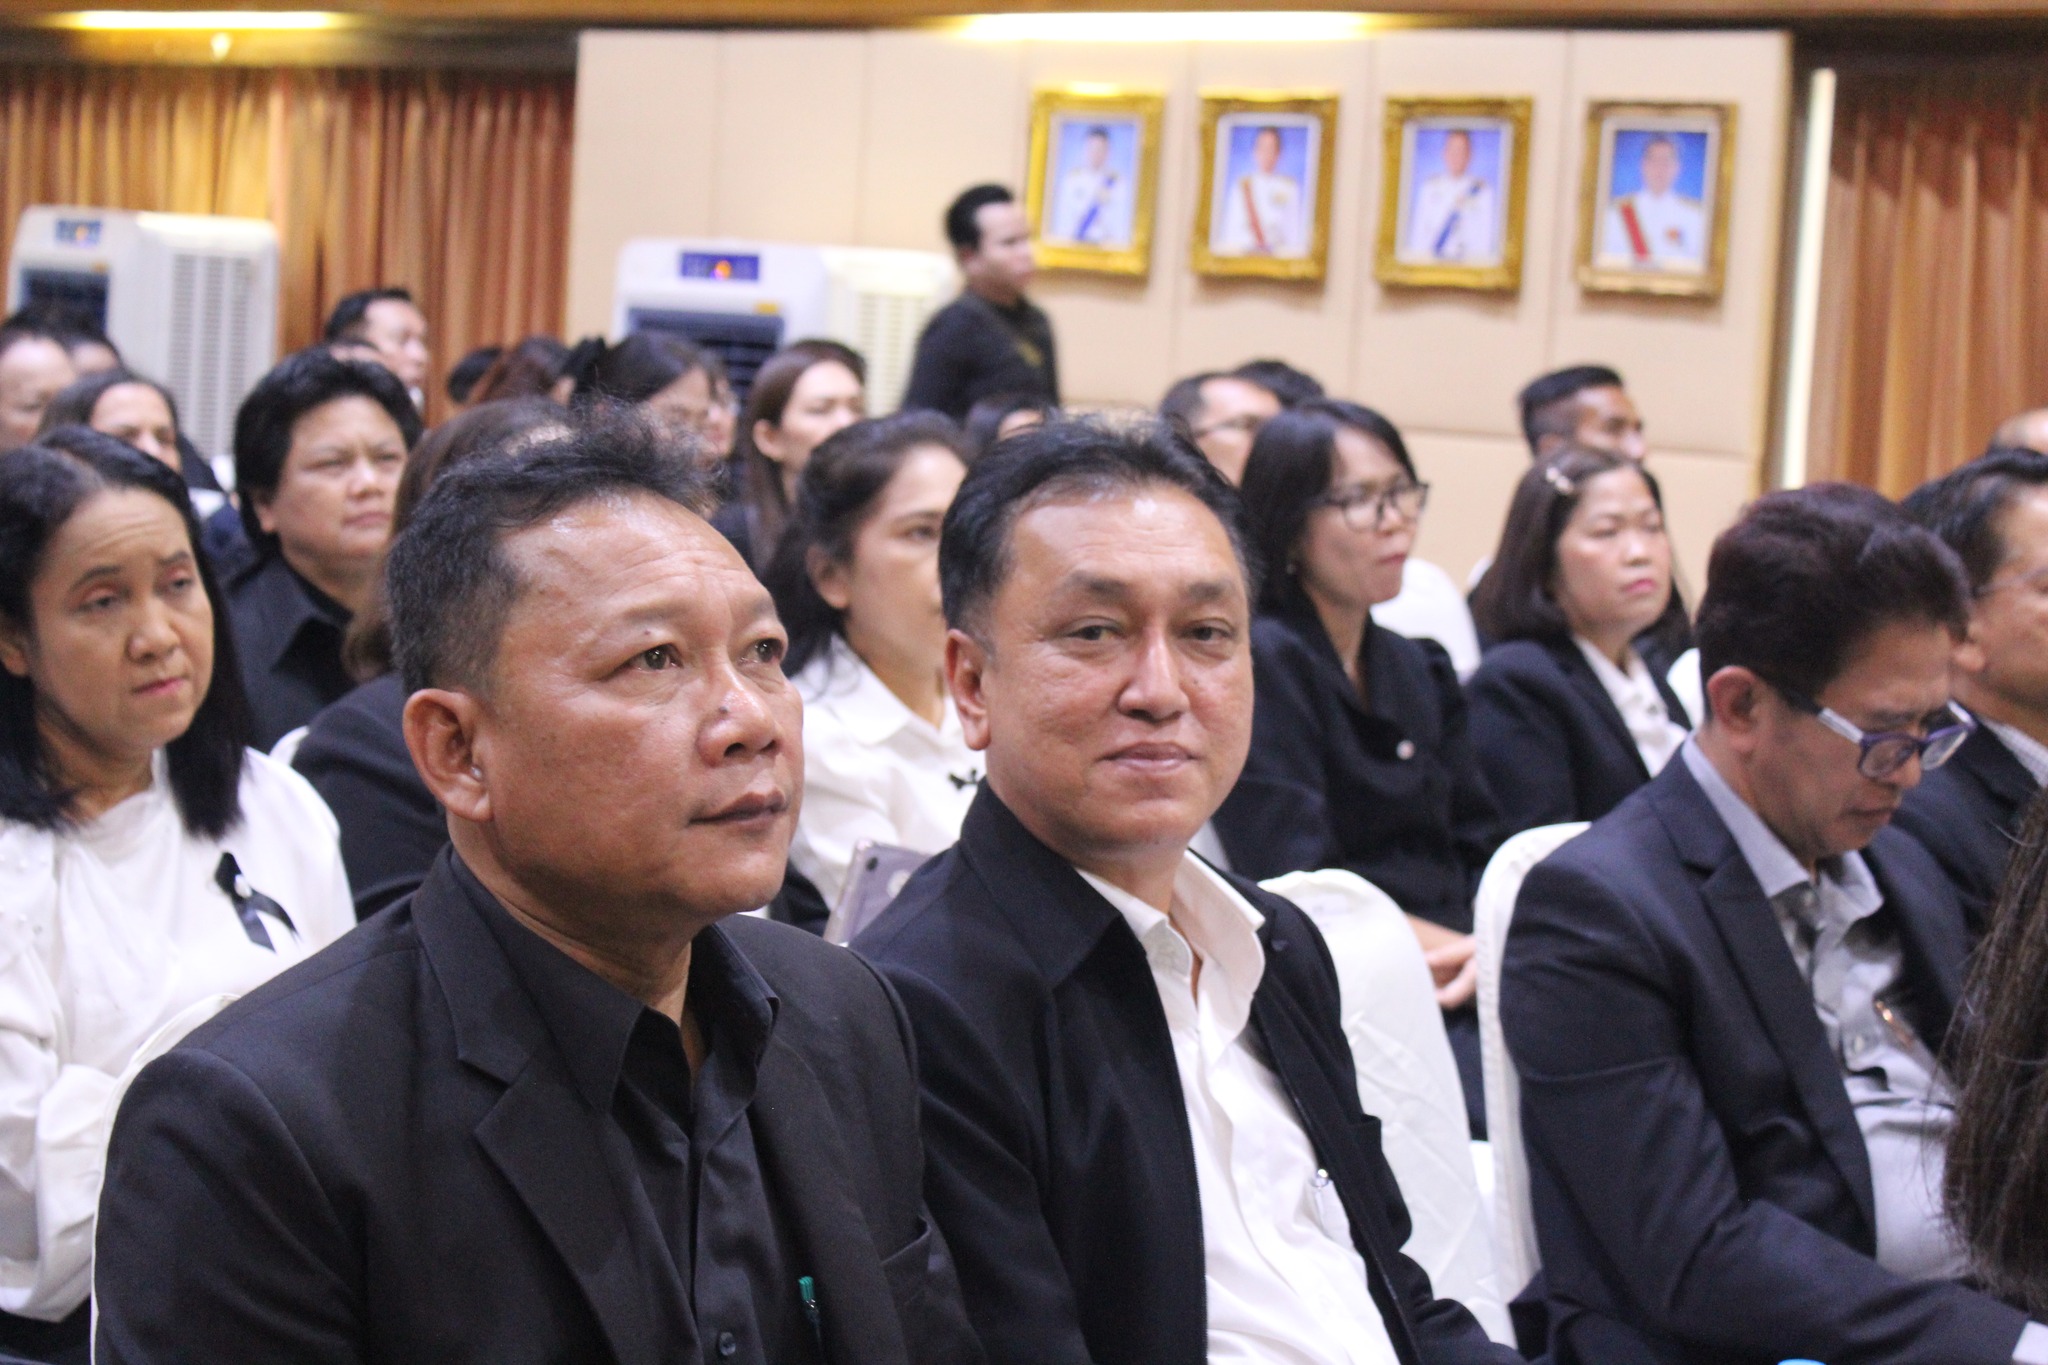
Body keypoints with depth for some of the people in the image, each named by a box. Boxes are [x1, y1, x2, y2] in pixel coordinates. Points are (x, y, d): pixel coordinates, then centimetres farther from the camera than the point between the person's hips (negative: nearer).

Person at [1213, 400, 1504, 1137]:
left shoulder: (1421, 670, 20)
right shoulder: (1262, 663, -3)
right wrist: (1463, 948, -10)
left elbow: (1481, 848, 12)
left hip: (1457, 990, 7)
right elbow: (1299, 895, -11)